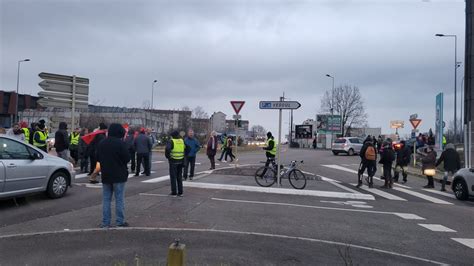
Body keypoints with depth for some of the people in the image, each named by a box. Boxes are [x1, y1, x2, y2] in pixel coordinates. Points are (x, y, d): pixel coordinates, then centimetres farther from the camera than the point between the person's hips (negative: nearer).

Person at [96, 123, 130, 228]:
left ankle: (105, 222, 13)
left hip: (105, 176, 5)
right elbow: (127, 158, -13)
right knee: (119, 199, 3)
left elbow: (98, 158, 10)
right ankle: (120, 221, 8)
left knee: (106, 199, 11)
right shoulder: (120, 143, -15)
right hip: (119, 176, -5)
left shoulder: (101, 143, 4)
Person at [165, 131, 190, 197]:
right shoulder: (182, 141, 7)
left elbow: (167, 149, -25)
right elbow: (188, 148, 11)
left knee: (173, 177, 4)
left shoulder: (171, 141, -10)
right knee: (179, 176, 14)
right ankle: (180, 192, 15)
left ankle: (174, 192, 7)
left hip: (173, 161, -5)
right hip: (181, 161, 5)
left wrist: (167, 156, -10)